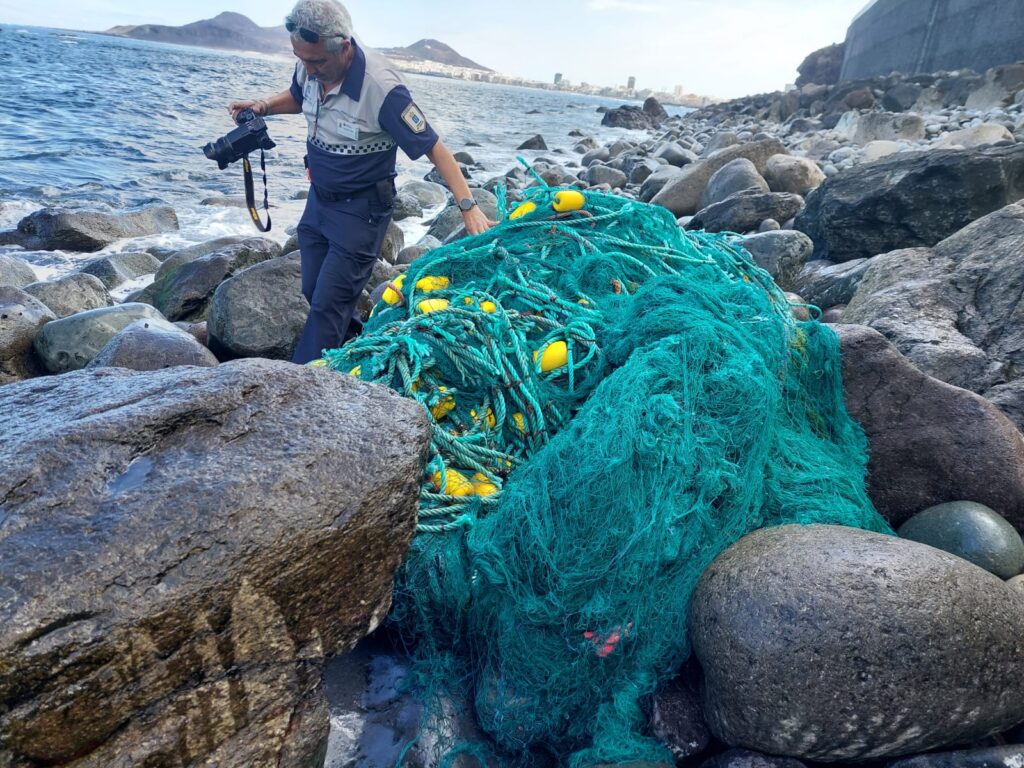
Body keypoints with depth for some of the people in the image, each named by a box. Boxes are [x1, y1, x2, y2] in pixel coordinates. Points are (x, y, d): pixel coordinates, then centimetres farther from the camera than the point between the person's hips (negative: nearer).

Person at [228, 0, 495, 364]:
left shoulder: (381, 87, -28)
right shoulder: (309, 66, -7)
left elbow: (433, 147, -24)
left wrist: (469, 207, -30)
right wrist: (264, 106, -3)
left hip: (360, 210, -7)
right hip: (318, 198, 8)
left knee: (327, 304, -6)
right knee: (312, 294, 14)